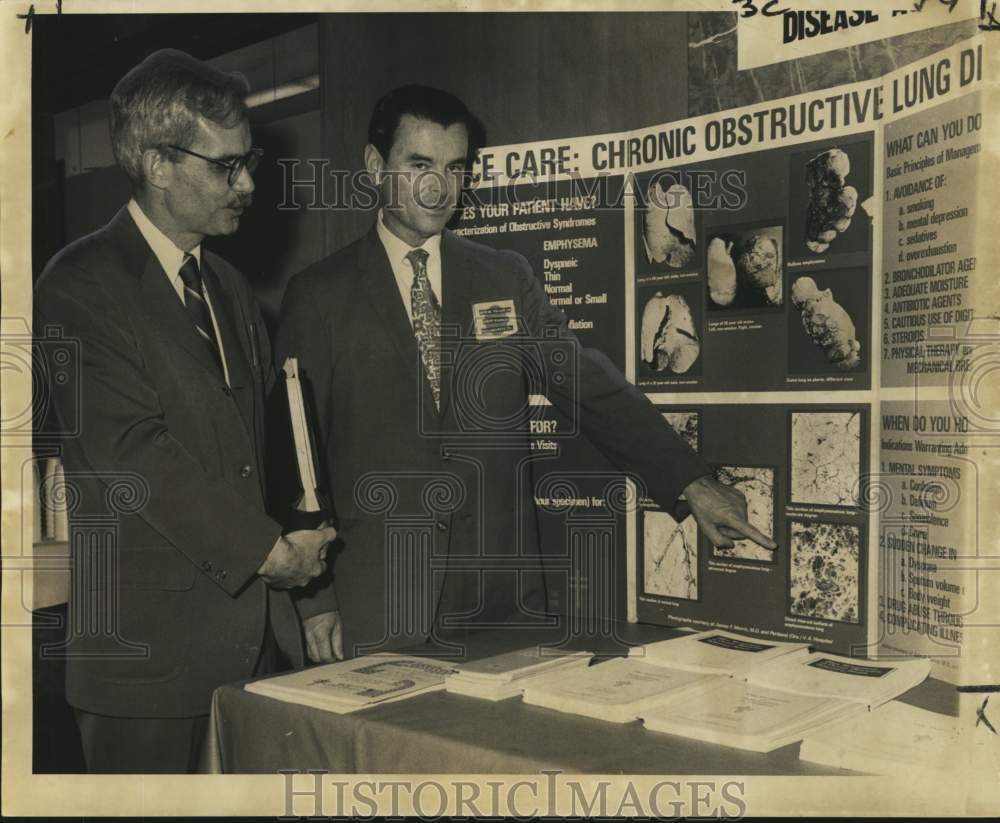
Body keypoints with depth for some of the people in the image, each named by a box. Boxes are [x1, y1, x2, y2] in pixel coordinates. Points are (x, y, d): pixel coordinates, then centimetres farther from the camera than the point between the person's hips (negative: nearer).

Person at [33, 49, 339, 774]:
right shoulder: (80, 286, -9)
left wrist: (304, 595, 11)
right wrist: (269, 550, -12)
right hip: (149, 647, -6)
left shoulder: (230, 288, 15)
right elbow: (135, 456, -17)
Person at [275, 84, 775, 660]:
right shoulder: (319, 296, 2)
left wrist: (693, 483, -7)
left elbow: (590, 385, 3)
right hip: (379, 599, -2)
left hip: (504, 589, 2)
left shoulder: (508, 279, 8)